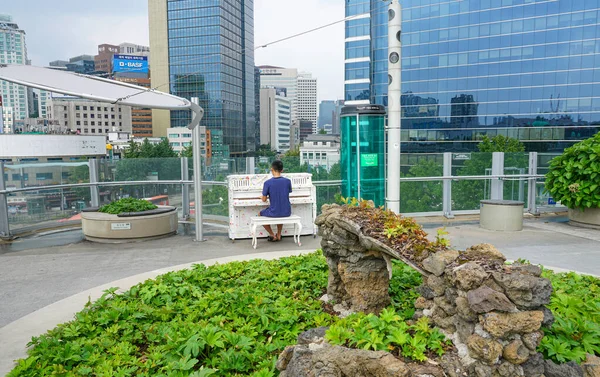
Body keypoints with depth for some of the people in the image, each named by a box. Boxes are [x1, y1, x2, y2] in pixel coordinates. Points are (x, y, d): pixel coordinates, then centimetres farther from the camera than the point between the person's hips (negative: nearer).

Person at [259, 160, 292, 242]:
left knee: (260, 214, 29)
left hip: (273, 213, -3)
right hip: (287, 213, 3)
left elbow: (264, 200, -8)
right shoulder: (288, 181, -5)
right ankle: (279, 235, 40)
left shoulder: (267, 183, -14)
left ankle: (272, 236, 27)